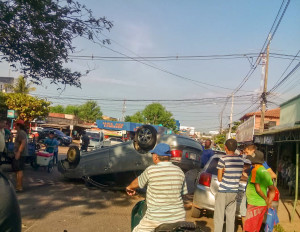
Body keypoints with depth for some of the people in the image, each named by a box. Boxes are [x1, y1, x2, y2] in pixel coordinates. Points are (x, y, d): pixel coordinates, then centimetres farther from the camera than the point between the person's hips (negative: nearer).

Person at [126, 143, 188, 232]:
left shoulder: (151, 170, -11)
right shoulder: (179, 171, 1)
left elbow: (137, 183, 5)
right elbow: (183, 192, 10)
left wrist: (129, 187, 27)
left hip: (156, 218, -4)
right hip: (178, 218, 4)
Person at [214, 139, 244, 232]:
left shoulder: (223, 160, -13)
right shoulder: (241, 160, 5)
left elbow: (219, 179, -8)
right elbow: (239, 175, 14)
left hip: (223, 192, -6)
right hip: (234, 192, 6)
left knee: (218, 219, 2)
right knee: (231, 218, 15)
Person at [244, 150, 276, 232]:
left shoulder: (255, 170, -15)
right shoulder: (265, 171, 11)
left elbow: (258, 188, -20)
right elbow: (272, 189, 14)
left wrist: (266, 199, -7)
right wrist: (269, 203, 10)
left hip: (254, 204, -9)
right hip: (262, 205, 9)